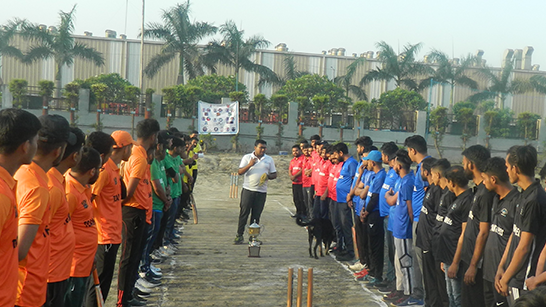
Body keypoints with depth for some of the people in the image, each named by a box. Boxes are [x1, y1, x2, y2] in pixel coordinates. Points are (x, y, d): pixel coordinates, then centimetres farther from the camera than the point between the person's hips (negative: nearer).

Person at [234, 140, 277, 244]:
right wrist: (249, 165, -17)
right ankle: (239, 235, 3)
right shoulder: (247, 157, 5)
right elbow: (240, 172, -1)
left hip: (261, 191, 2)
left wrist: (268, 176, -8)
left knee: (256, 215, 4)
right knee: (244, 213, -3)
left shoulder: (269, 159, 11)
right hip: (248, 189, -2)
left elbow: (274, 174, 14)